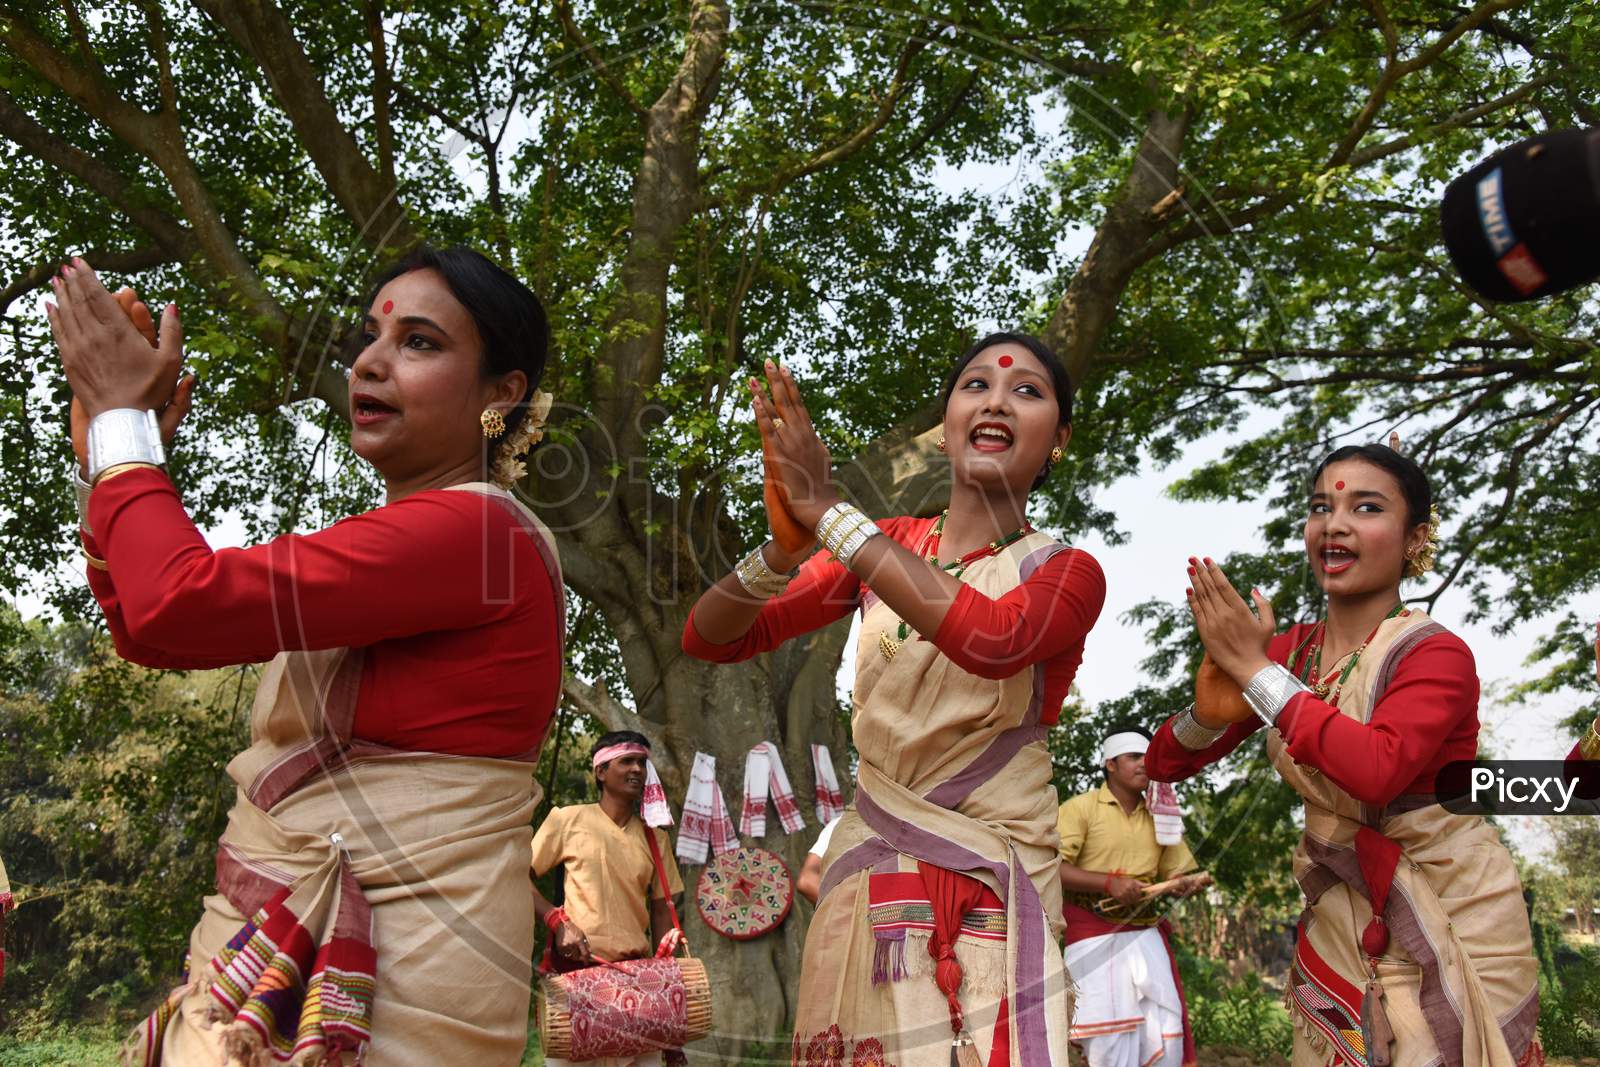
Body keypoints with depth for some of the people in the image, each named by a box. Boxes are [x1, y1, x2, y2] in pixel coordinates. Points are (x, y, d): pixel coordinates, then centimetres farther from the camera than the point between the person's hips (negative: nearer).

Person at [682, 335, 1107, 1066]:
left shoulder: (1067, 573, -2)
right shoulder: (880, 549, 6)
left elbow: (993, 639, -26)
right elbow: (710, 639, 0)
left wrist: (826, 512, -25)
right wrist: (786, 545, -20)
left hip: (991, 883, -2)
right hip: (869, 868, 2)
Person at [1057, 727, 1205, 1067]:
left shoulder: (1157, 818, 13)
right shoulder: (1080, 808, -5)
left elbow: (1177, 871, 16)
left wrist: (1185, 885, -8)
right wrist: (1109, 883, -23)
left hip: (1144, 934, 5)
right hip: (1094, 934, -5)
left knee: (1165, 1033, -1)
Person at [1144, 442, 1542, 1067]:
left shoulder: (1438, 655, -14)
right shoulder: (1288, 653, 0)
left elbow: (1379, 769, -34)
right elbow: (1165, 765, 0)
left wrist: (1255, 671, -28)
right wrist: (1208, 714, -22)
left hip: (1452, 919, -4)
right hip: (1338, 922, 4)